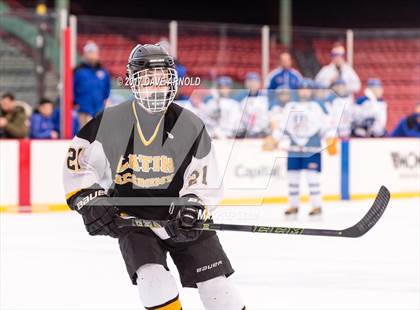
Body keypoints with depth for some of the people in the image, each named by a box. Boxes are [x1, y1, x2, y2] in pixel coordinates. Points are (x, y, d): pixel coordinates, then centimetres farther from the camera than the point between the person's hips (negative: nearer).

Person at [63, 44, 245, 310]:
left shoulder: (190, 125, -9)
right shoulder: (111, 122, -9)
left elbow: (205, 181, -5)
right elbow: (78, 163, 0)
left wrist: (193, 205, -24)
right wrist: (90, 201, -12)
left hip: (182, 218, 1)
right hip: (132, 216, -1)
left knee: (216, 286, -4)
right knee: (154, 279, -22)